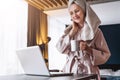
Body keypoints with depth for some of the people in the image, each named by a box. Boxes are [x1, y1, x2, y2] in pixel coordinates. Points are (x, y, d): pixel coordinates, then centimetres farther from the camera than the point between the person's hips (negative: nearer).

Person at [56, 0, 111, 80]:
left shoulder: (95, 31, -1)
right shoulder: (70, 30, 10)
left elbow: (105, 54, 0)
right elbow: (60, 48, -2)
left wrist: (88, 49, -14)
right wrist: (73, 30, -3)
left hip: (88, 71, -2)